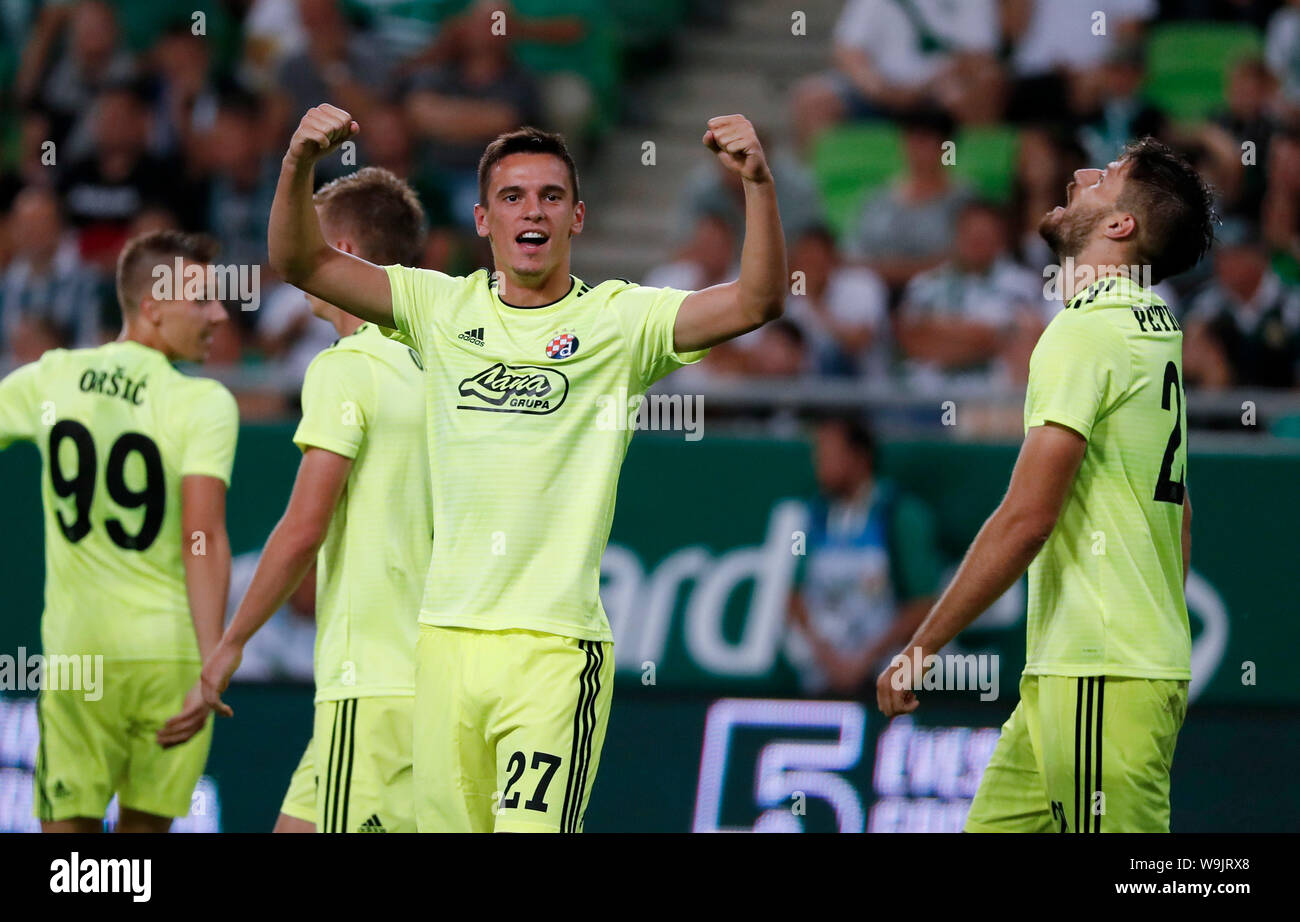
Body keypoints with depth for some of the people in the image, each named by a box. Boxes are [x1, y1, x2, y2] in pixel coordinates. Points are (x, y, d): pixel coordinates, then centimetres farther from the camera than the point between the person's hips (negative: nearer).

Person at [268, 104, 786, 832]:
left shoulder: (619, 319, 2)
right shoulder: (444, 307, 12)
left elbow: (756, 302, -10)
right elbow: (300, 262, 8)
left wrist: (759, 183, -24)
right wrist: (300, 164, -10)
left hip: (556, 644, -4)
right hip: (446, 635, 4)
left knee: (532, 826, -14)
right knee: (446, 820, 5)